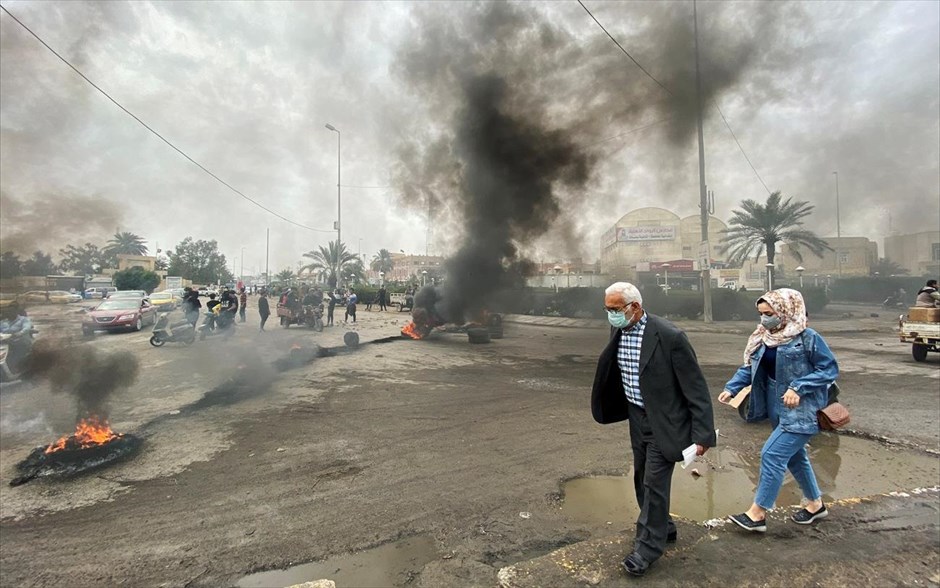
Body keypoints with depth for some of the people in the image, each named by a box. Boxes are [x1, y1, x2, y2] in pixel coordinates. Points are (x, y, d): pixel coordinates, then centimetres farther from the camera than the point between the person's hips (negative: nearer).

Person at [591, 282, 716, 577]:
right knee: (642, 479, 19)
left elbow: (696, 387, -18)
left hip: (664, 421, -7)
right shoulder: (618, 331, -4)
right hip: (637, 419, 7)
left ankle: (648, 546, 21)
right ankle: (662, 527, 42)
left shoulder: (669, 336, -24)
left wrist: (701, 434, -18)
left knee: (655, 483, 2)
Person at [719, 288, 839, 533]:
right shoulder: (762, 338, 3)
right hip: (778, 409, 7)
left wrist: (798, 388, -23)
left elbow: (830, 369, -13)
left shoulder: (807, 337, -15)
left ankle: (757, 513, 2)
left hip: (802, 410, -7)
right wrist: (731, 388, -12)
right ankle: (816, 504, 43)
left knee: (772, 454, -10)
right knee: (794, 456, 20)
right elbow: (749, 368, 3)